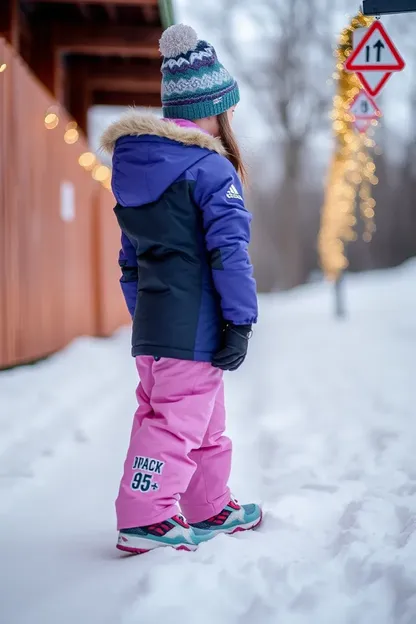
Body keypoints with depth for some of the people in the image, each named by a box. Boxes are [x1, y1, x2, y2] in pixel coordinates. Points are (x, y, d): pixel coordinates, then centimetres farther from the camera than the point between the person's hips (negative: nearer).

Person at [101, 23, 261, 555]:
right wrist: (241, 321, -12)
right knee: (179, 420, -4)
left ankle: (208, 509, 29)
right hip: (195, 327, -8)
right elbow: (229, 251, -16)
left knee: (205, 424, 19)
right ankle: (145, 520, -4)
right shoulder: (210, 169, -12)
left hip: (150, 326, 9)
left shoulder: (133, 167, 14)